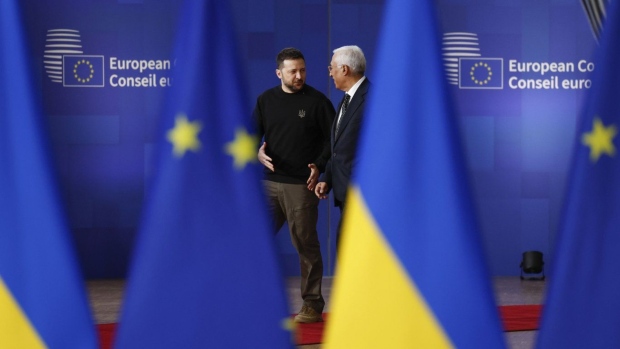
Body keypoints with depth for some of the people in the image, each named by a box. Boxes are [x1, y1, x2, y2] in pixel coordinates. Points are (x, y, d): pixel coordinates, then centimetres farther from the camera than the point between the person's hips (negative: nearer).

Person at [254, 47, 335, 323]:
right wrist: (258, 152, -7)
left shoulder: (317, 101, -3)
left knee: (306, 244, 1)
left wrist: (319, 166, -14)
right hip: (270, 181, 4)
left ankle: (313, 305, 10)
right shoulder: (265, 100, 9)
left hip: (302, 185, -4)